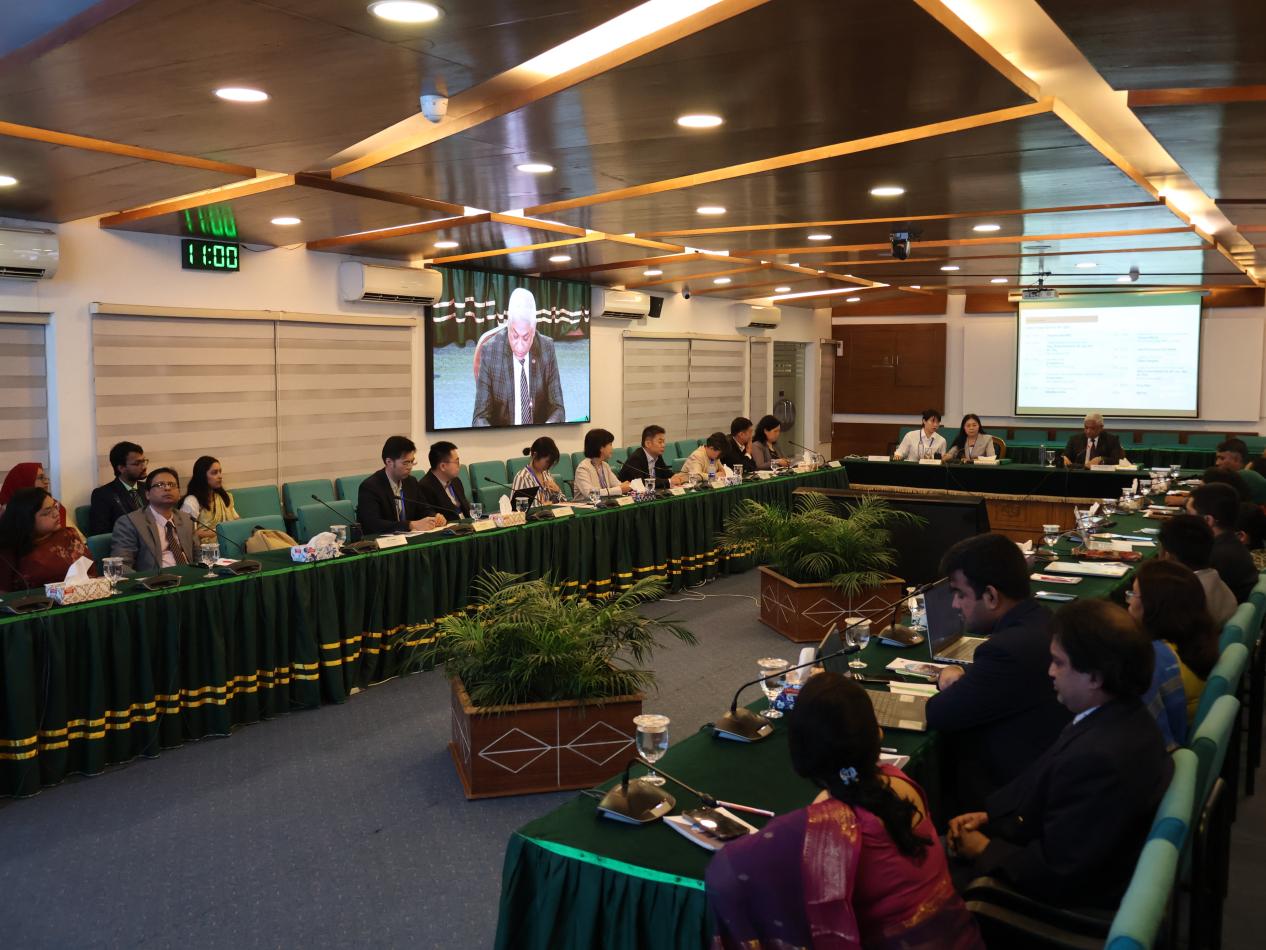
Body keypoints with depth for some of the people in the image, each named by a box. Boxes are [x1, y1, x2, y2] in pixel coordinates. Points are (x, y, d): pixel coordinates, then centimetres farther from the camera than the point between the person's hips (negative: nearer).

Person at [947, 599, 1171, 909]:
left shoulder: (1098, 757, -36)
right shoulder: (1125, 717, -6)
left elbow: (1053, 872, -28)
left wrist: (985, 851, -13)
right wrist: (990, 817, -2)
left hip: (1076, 901, -8)